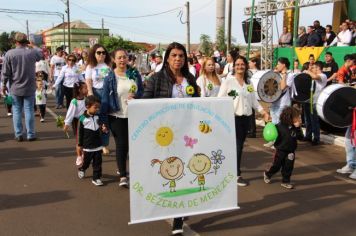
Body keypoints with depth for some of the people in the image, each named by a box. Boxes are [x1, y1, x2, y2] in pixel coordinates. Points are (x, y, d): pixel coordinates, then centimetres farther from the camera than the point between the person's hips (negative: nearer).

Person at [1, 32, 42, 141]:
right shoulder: (32, 52, -7)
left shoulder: (9, 53, -9)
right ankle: (30, 135, 10)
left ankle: (18, 135, 14)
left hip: (15, 88, 0)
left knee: (17, 111, 9)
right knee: (29, 110, 6)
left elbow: (5, 72, -5)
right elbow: (41, 53, 17)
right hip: (29, 88, 0)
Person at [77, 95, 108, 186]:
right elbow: (80, 133, -4)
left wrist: (103, 129, -11)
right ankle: (81, 169, 44)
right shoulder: (82, 119, -12)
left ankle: (96, 178, 13)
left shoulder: (98, 117, 0)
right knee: (86, 161, 14)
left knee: (97, 162, 4)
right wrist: (80, 145, 0)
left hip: (98, 145, 3)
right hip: (87, 146, -3)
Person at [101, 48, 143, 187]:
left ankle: (122, 167, 33)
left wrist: (136, 95, -16)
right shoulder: (110, 77, -5)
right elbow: (105, 98, -6)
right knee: (121, 144, -1)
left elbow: (142, 91, 7)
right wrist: (103, 119, -9)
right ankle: (123, 176, 6)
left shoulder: (134, 74, 2)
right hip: (117, 116, -3)